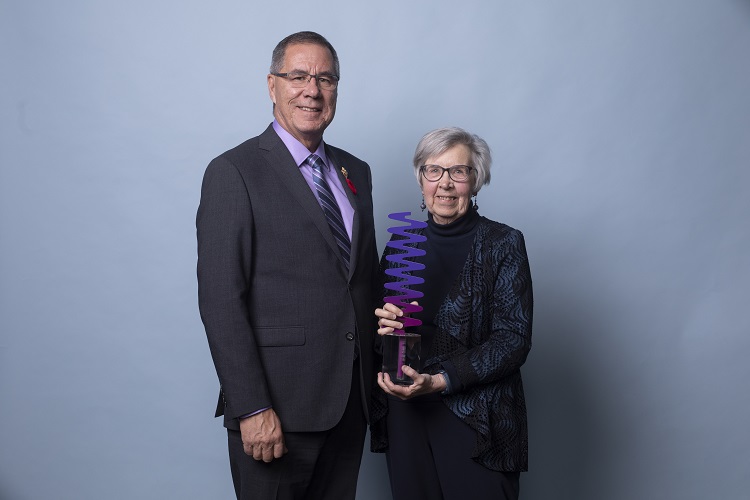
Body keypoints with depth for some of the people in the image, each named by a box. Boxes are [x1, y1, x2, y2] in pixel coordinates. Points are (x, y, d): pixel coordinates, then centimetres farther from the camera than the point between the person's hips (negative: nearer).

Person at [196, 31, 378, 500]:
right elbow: (220, 299, -13)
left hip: (352, 399, 6)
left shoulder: (355, 172, 12)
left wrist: (376, 377, 7)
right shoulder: (234, 172, -8)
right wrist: (251, 408, -17)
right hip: (278, 406, -6)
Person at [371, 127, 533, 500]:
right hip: (405, 417, 3)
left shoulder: (503, 243, -4)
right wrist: (385, 323, -11)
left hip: (477, 420, -3)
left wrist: (439, 381, -19)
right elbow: (380, 319, 14)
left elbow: (514, 338, -10)